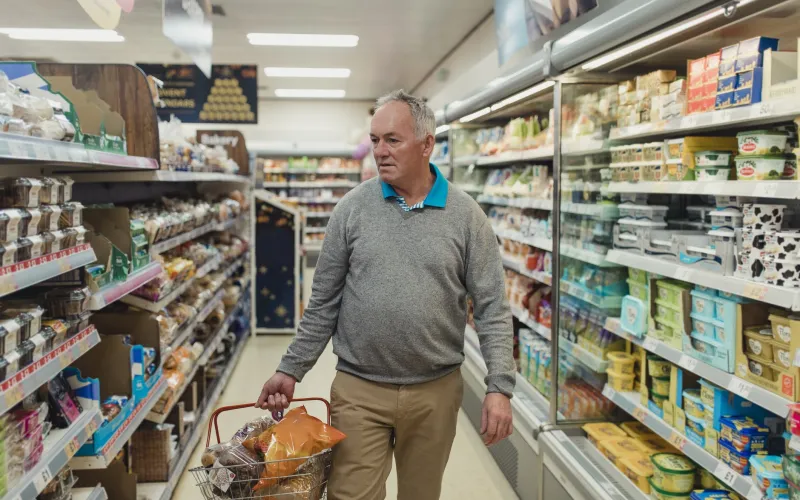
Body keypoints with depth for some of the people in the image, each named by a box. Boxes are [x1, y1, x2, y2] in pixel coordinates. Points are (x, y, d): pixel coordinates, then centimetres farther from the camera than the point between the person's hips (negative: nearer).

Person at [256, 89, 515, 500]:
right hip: (358, 390, 0)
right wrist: (291, 370, 3)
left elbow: (491, 308, -3)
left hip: (436, 392, 1)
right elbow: (323, 303, 4)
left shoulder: (466, 215, -3)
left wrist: (499, 386, -10)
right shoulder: (352, 209, -2)